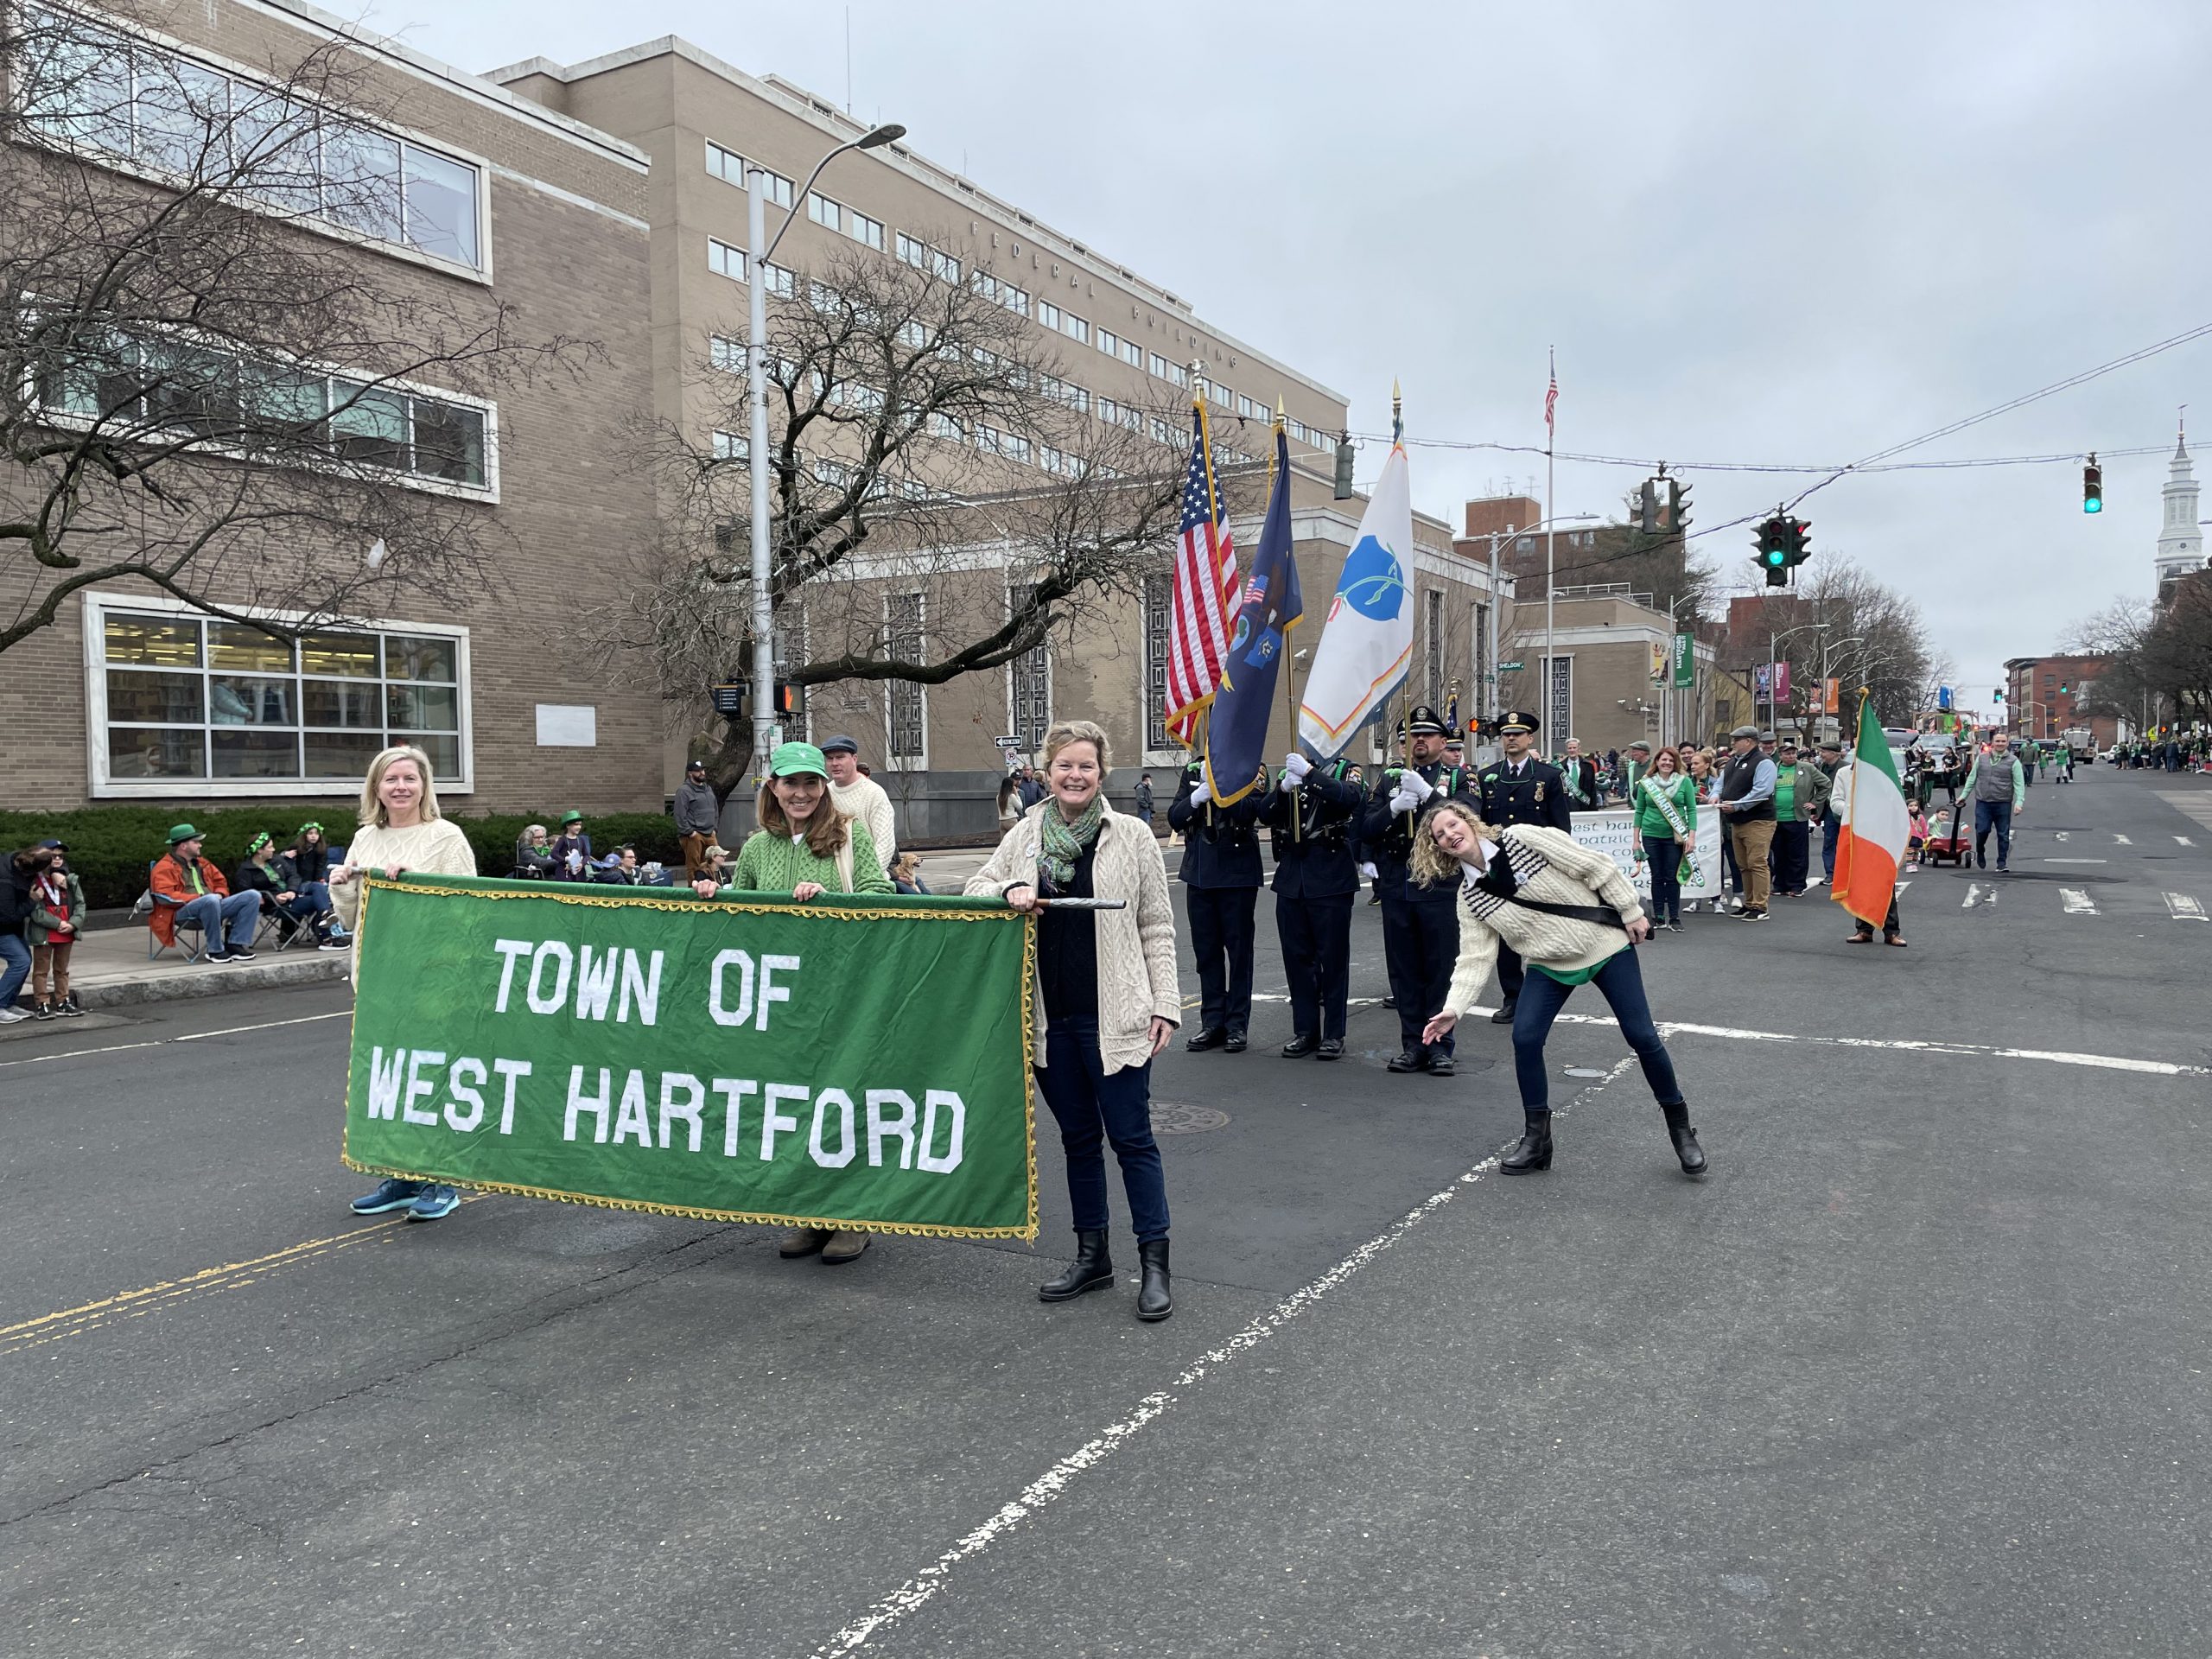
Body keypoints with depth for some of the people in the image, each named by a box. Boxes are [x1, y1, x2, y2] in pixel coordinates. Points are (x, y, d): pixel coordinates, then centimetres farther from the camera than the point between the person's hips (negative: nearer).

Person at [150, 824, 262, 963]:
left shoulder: (201, 863, 24)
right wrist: (198, 898, -17)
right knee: (211, 900, -41)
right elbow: (165, 896, -12)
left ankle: (234, 945, -16)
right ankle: (215, 951, -28)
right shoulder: (165, 867, 1)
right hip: (183, 912, -8)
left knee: (253, 896, -8)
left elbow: (220, 883, 30)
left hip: (211, 907, 8)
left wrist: (219, 894, 5)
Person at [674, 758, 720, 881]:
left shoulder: (708, 788, 18)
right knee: (693, 866, -5)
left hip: (709, 834, 8)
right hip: (693, 836, -7)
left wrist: (714, 828, 15)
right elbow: (680, 814, -14)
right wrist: (690, 832, -17)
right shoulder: (684, 790, -8)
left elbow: (715, 810, 25)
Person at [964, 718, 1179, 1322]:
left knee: (1131, 1137, 0)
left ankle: (1154, 1264, 11)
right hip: (1048, 1017, 4)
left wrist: (1164, 1003, -5)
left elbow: (1156, 928, 1)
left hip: (1113, 1014, -3)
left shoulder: (1132, 836, 0)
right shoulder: (1026, 835, 7)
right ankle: (1091, 1255, 28)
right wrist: (1010, 889, -10)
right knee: (1078, 1137, 15)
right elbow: (973, 889, 13)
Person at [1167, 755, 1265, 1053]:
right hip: (1199, 872, 4)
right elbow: (1174, 818, 3)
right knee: (1206, 950, 8)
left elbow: (1250, 810, -18)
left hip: (1237, 873, -4)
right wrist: (1196, 798, -15)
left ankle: (1237, 1025, 10)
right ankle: (1212, 1023, 16)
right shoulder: (1193, 771, 10)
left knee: (1238, 949, 2)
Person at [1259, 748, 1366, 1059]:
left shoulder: (1344, 770, 0)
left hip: (1331, 882, -4)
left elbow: (1350, 797, -22)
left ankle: (1333, 1033, 11)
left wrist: (1309, 773, -29)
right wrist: (1284, 788, -17)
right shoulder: (1288, 773, 12)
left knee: (1333, 957, 2)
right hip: (1291, 881, 4)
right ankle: (1305, 1030, 19)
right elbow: (1265, 814, 0)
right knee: (1297, 957, 9)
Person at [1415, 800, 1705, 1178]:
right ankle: (1536, 1139, 4)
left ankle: (1680, 1128, 17)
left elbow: (1594, 866, -14)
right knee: (1524, 1038, -12)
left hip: (1605, 944, -3)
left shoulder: (1523, 838, -17)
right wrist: (1454, 1007, -20)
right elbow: (1475, 958, -8)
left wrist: (1631, 912, -12)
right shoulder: (1468, 896, -5)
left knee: (1641, 1035, -3)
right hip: (1550, 966, 3)